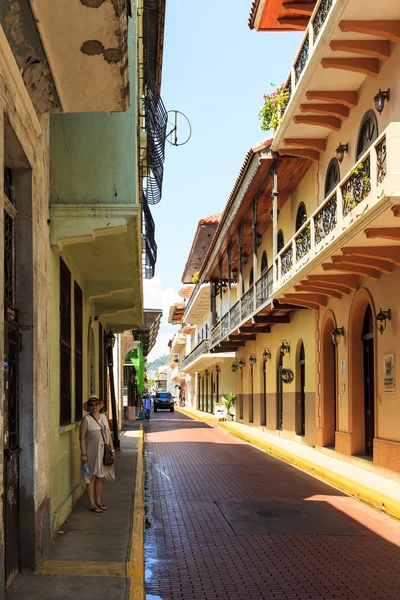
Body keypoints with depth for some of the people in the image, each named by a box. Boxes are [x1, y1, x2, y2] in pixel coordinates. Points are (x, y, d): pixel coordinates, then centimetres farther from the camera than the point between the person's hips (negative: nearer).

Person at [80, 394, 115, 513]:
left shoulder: (104, 417, 9)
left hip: (103, 452, 6)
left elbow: (108, 435, 13)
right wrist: (83, 453, -17)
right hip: (91, 453, -6)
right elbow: (82, 438, -12)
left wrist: (112, 449, 9)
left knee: (100, 477, 12)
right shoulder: (86, 420, -9)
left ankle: (98, 501, 21)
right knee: (91, 477, -2)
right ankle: (91, 504, 3)